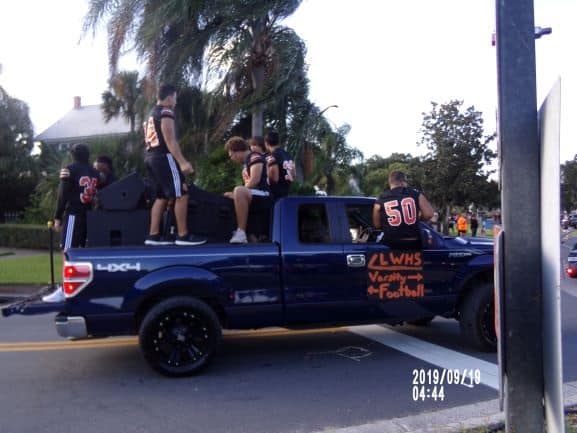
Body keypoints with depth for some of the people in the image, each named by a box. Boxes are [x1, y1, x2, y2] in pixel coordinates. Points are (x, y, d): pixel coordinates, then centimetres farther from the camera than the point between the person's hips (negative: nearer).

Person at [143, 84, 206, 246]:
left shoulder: (151, 115, 22)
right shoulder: (166, 113, -8)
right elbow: (170, 140, -18)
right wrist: (182, 162, -23)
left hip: (151, 158, 10)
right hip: (163, 157, -10)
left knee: (162, 197, 13)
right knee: (181, 195, -9)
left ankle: (153, 235, 10)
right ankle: (183, 235, -9)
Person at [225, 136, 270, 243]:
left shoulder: (254, 157, -7)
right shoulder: (246, 162, 21)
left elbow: (254, 180, -20)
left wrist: (236, 194, -14)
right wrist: (235, 195, 4)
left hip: (264, 195, -11)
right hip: (254, 195, 11)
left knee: (239, 191, -35)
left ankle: (241, 233, -35)